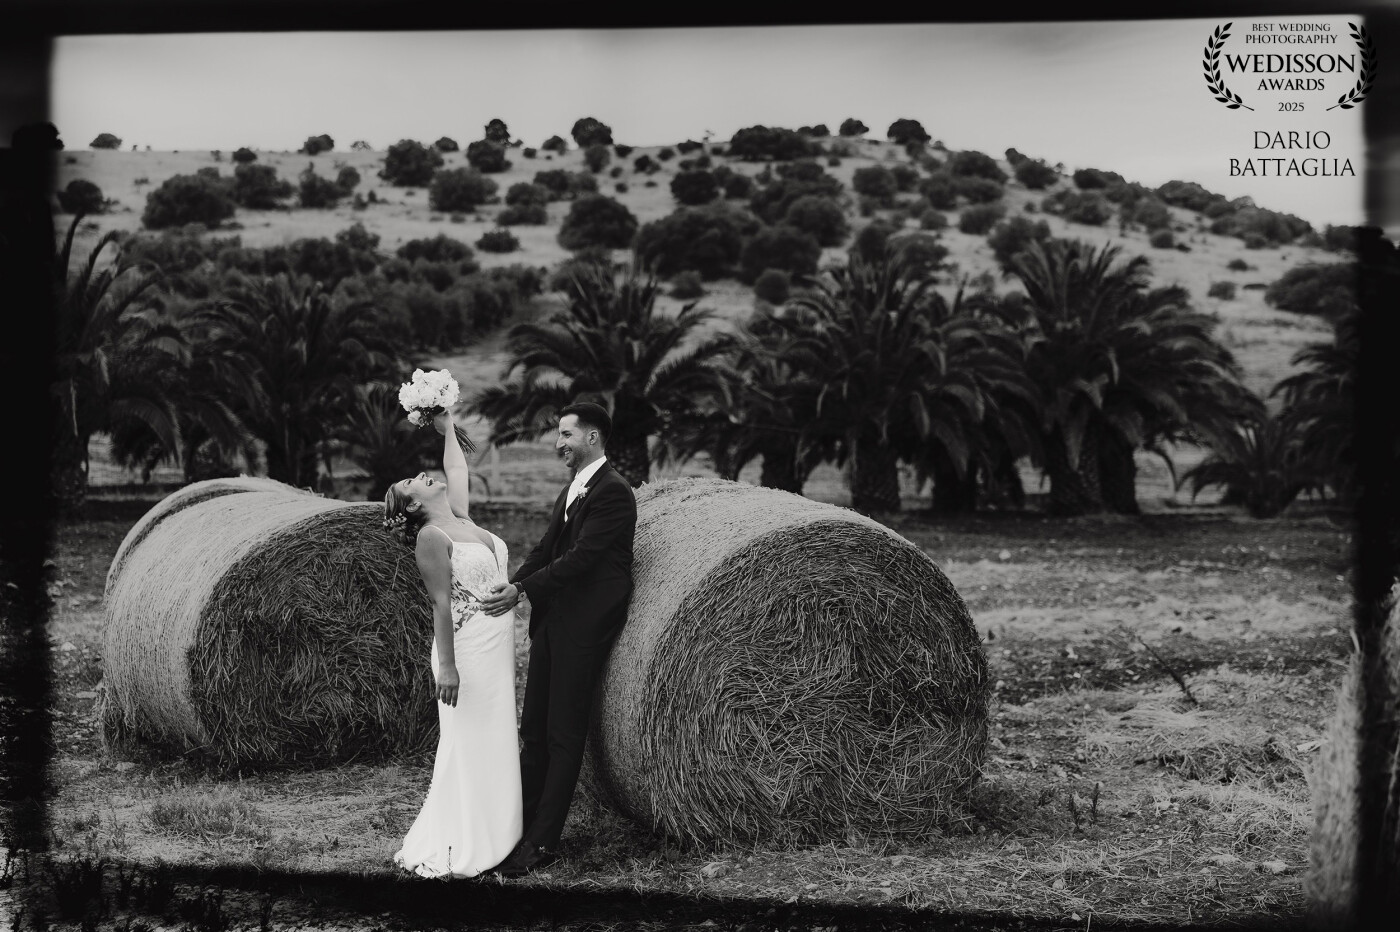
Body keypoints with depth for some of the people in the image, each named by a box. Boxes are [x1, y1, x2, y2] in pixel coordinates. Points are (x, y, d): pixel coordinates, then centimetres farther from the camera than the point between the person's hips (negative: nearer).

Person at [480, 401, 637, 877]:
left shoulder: (613, 491, -13)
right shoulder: (570, 491, 17)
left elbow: (581, 556, -21)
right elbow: (546, 549, 12)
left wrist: (524, 591, -24)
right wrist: (512, 584, -5)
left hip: (584, 627, -9)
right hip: (551, 623, 9)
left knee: (563, 734, -4)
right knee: (533, 729, 11)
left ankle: (541, 843, -1)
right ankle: (519, 824, 18)